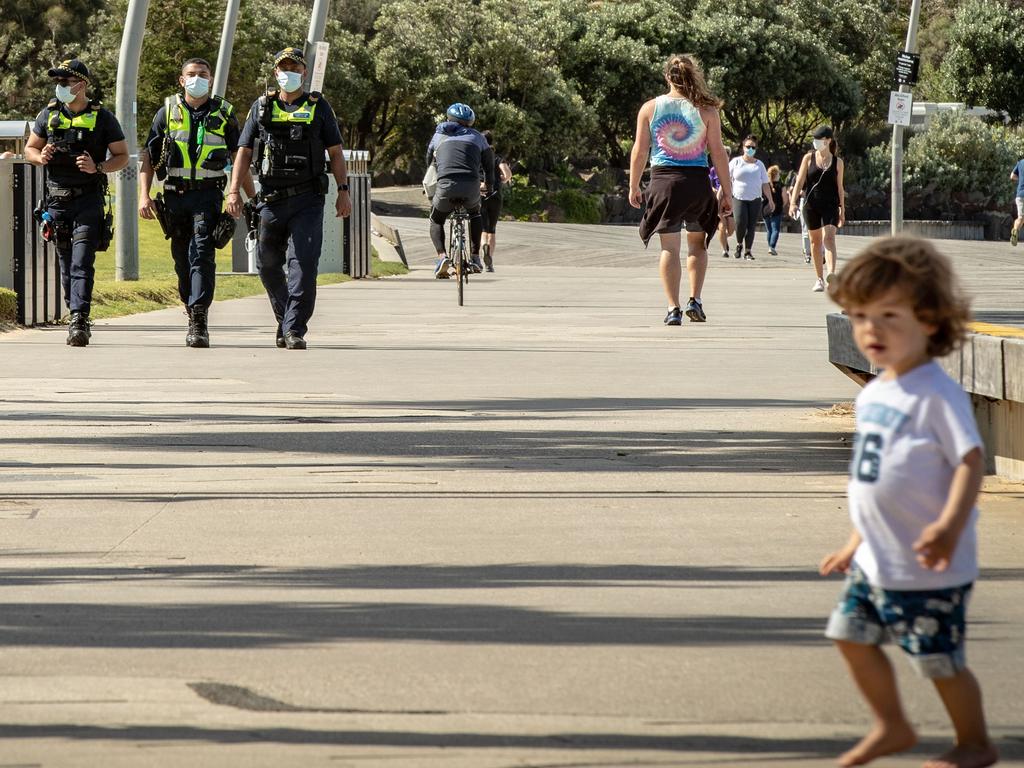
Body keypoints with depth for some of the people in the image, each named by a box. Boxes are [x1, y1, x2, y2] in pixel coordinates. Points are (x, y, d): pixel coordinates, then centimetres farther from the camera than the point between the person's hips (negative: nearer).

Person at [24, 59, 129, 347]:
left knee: (82, 263, -14)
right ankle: (77, 320, 22)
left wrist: (97, 168, -15)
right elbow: (29, 149, 18)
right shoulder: (49, 115, 7)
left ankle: (79, 322, -20)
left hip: (88, 200, -4)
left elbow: (122, 156, 3)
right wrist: (40, 157, -6)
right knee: (66, 264, 10)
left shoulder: (102, 117, -2)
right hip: (57, 200, 4)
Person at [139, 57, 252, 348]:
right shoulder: (167, 112, 9)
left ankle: (199, 322, -22)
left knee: (202, 254, -16)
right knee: (182, 259, 8)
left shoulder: (224, 114, 7)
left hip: (208, 194, -2)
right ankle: (193, 316, 22)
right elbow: (149, 157, 10)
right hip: (175, 194, 2)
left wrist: (253, 198, 10)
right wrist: (144, 195, 0)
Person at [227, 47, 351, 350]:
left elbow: (336, 152, 6)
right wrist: (234, 191, -4)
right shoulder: (261, 107, 10)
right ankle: (285, 318, 29)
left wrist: (343, 191, -3)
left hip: (308, 201, -3)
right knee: (268, 265, 9)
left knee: (303, 263, -13)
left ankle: (295, 329, -14)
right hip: (271, 200, 3)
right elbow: (244, 152, 7)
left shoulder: (318, 107, 7)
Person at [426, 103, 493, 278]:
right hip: (471, 188, 1)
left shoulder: (439, 135, 24)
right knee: (475, 214, 33)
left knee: (436, 221, 24)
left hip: (446, 186, -1)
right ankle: (475, 257, 23)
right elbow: (488, 164, 25)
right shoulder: (477, 137, 21)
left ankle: (442, 256, -1)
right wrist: (489, 187, 43)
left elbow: (429, 162, 34)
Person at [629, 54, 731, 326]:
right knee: (697, 242, 18)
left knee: (669, 247, 5)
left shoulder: (650, 108, 1)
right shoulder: (706, 110, -2)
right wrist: (727, 192, 4)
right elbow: (718, 153, -2)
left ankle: (673, 308, -2)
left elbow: (640, 151, 2)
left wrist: (633, 187, 11)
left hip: (663, 181, 0)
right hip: (697, 181, 0)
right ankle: (695, 300, 8)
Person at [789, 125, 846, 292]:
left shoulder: (837, 162, 6)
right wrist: (793, 202, -7)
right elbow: (799, 182, 4)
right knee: (815, 241, 7)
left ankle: (832, 272, -37)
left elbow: (840, 187, 10)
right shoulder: (809, 158, 6)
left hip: (830, 205, -2)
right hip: (811, 205, 2)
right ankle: (819, 279, 14)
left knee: (829, 238, -19)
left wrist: (842, 211, 9)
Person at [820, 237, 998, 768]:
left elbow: (971, 460, -23)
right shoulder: (873, 395, 9)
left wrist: (950, 525, -37)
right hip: (877, 560, 8)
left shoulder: (936, 395, -18)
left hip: (927, 566, -8)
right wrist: (856, 543, 23)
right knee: (851, 633, 13)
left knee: (939, 659, 1)